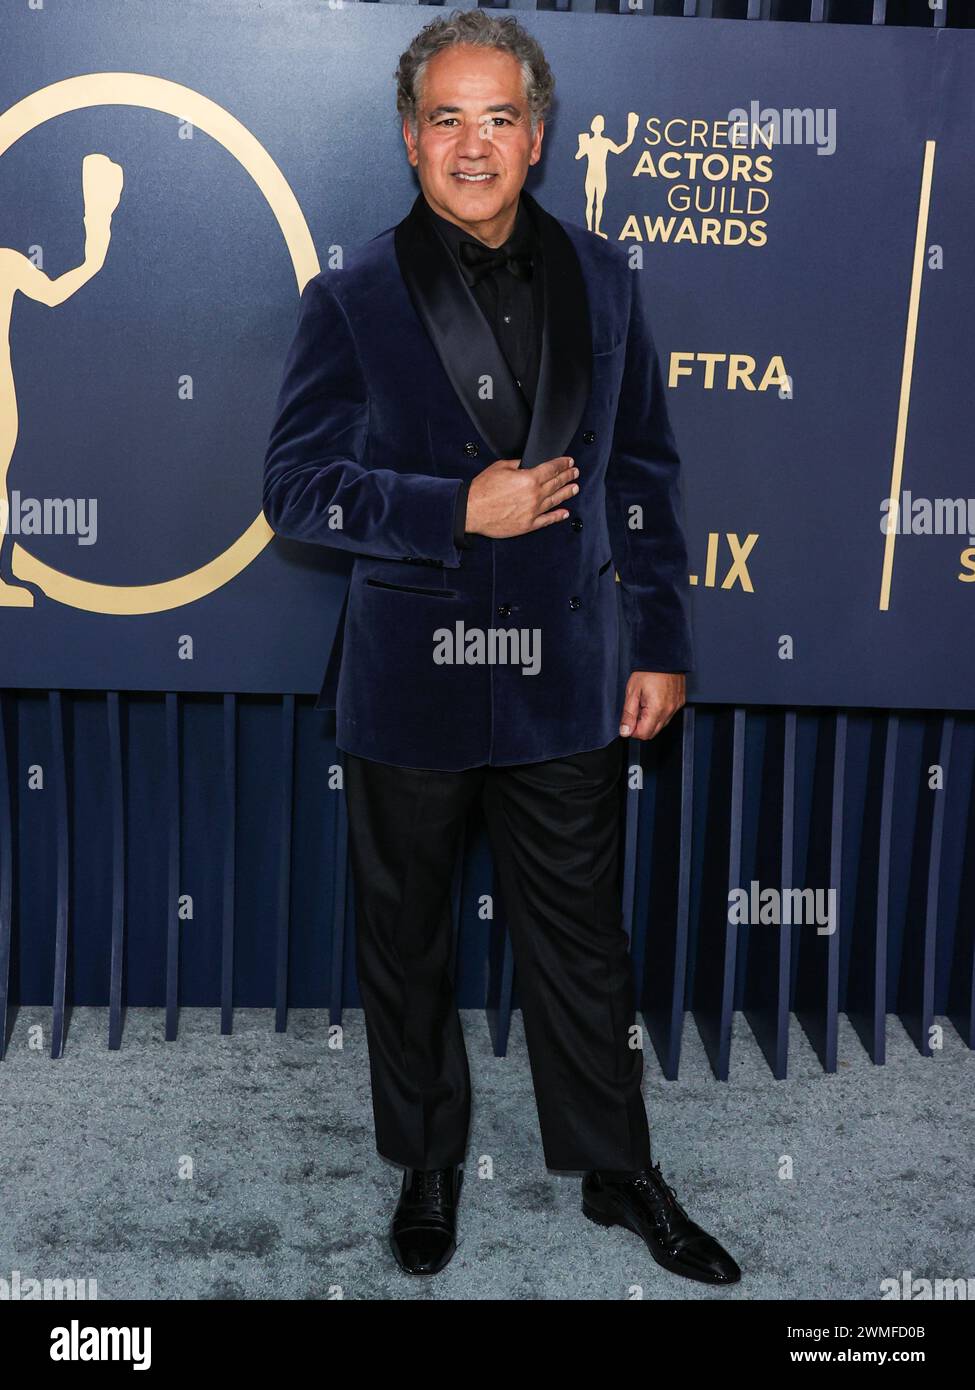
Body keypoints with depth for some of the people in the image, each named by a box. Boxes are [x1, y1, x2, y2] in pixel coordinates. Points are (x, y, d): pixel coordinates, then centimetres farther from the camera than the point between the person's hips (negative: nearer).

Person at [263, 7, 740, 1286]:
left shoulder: (602, 282, 5)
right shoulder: (352, 300, -3)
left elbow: (644, 471, 8)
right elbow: (295, 484, -6)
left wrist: (662, 641, 4)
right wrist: (460, 510, -18)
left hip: (566, 680, 2)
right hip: (408, 681, -1)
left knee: (581, 938, 12)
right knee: (405, 939, 14)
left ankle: (617, 1169, 32)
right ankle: (427, 1165, 36)